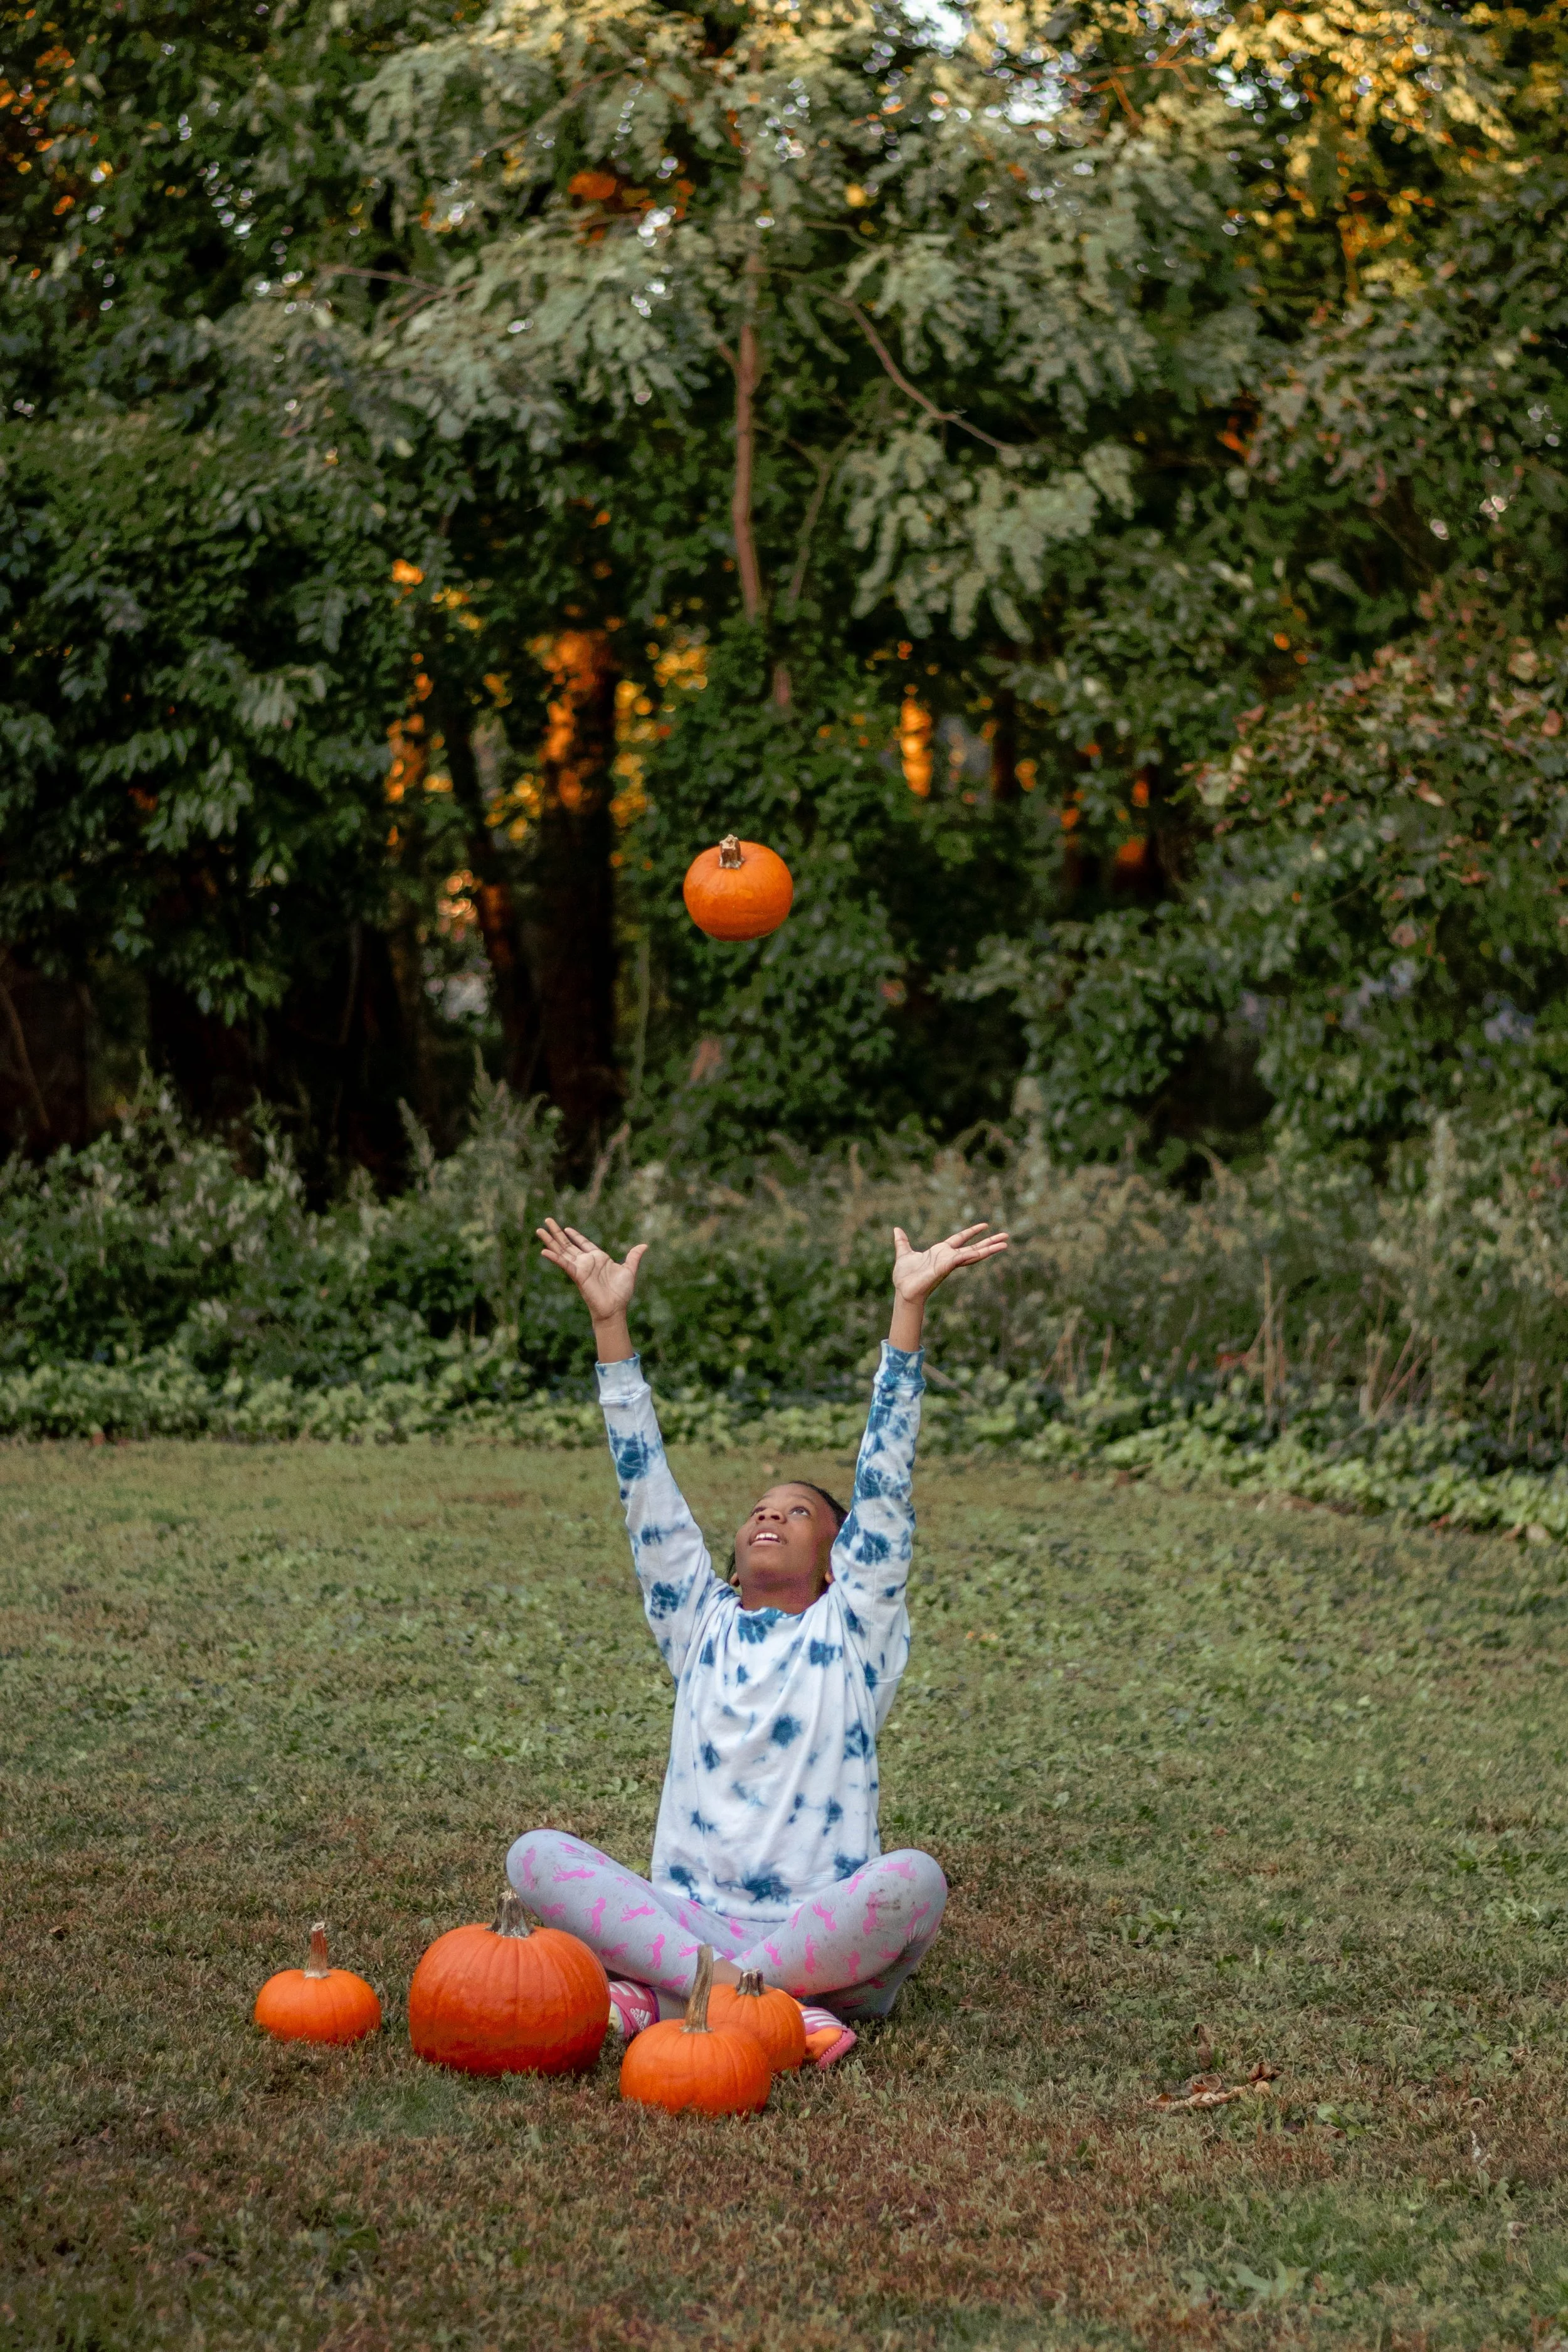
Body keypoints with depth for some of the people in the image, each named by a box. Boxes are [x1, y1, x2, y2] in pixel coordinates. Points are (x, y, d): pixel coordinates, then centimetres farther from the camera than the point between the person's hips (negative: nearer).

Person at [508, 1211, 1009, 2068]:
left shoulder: (853, 1630, 11)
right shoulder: (701, 1624, 18)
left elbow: (884, 1477, 3)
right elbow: (645, 1484, 13)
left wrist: (909, 1307, -4)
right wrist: (610, 1321, 9)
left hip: (827, 1936, -2)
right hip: (689, 1921, 2)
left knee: (913, 1880, -34)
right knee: (536, 1855, -22)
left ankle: (662, 1996, -33)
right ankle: (767, 1999, -38)